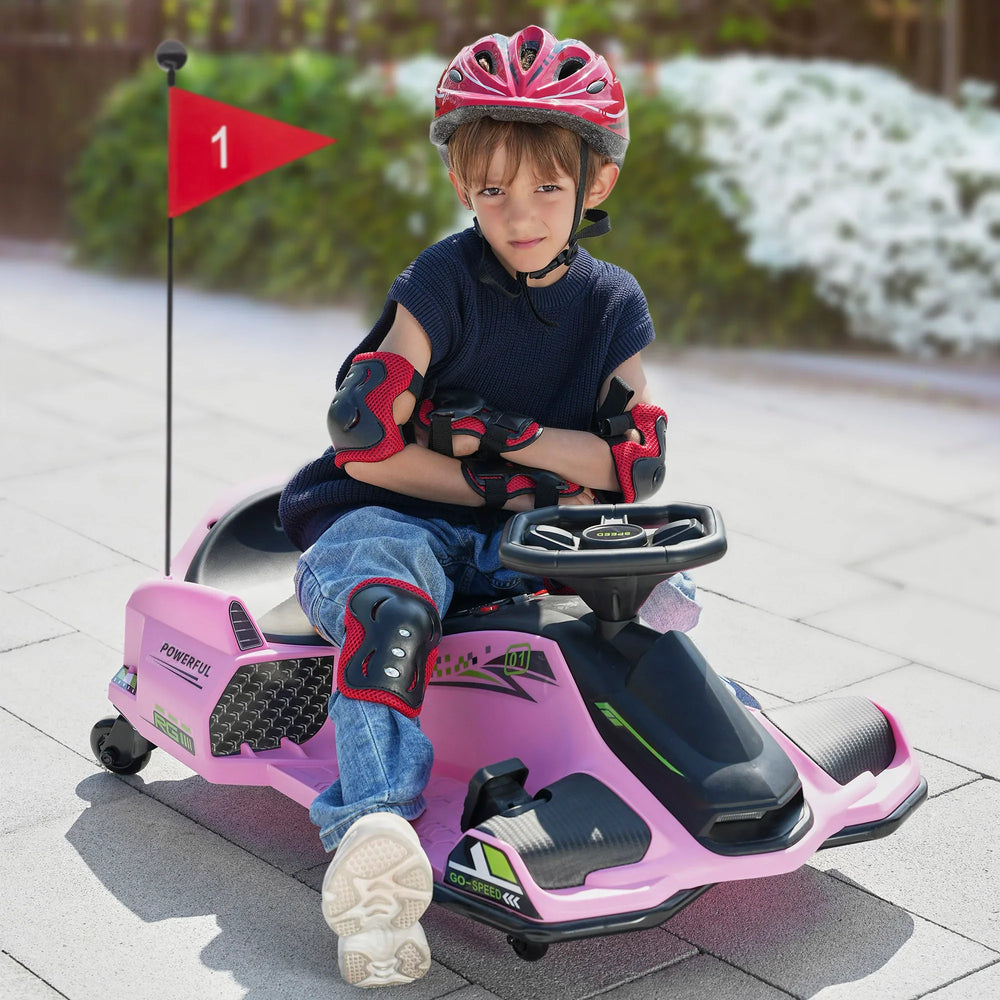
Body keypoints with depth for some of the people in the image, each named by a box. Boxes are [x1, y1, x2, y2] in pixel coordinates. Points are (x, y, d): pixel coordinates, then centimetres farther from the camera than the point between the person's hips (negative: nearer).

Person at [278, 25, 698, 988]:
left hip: (513, 540, 5)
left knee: (663, 593, -16)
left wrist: (499, 433, -17)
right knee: (390, 609, -38)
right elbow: (366, 443, -16)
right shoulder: (446, 281, -9)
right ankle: (375, 840, -47)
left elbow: (637, 461, -6)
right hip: (394, 519, -5)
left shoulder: (612, 303, 5)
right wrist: (504, 486, -18)